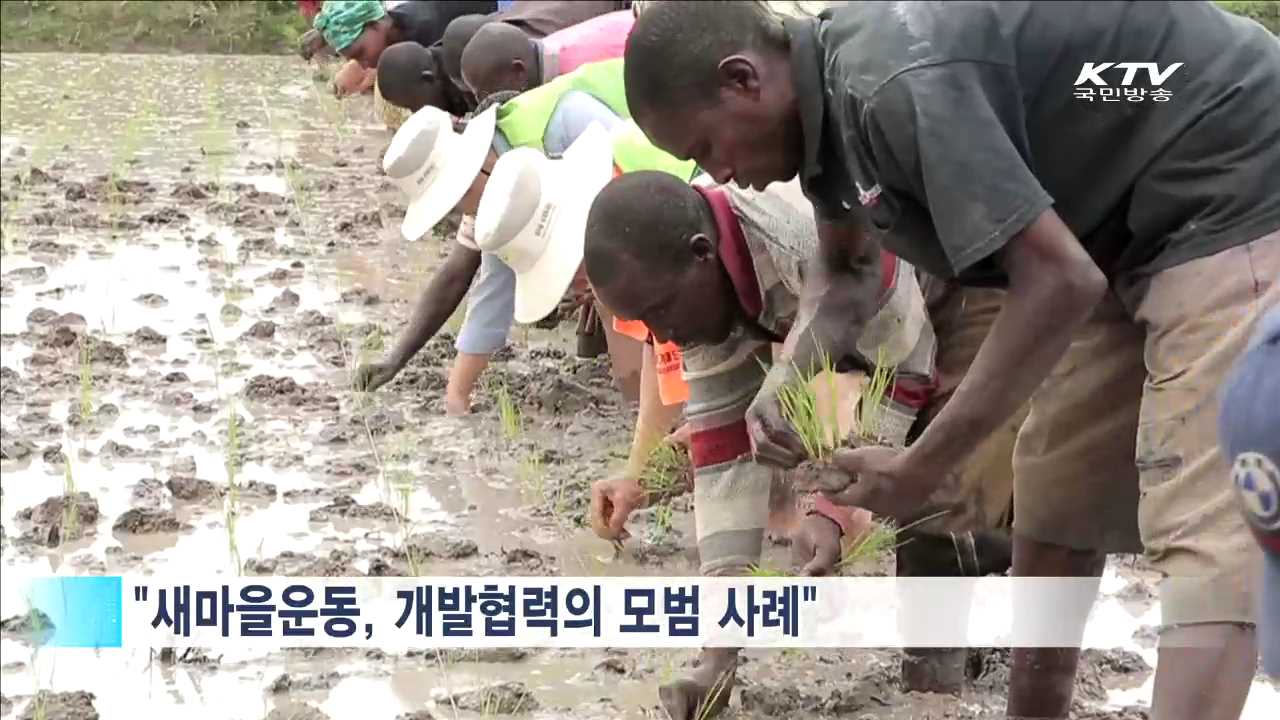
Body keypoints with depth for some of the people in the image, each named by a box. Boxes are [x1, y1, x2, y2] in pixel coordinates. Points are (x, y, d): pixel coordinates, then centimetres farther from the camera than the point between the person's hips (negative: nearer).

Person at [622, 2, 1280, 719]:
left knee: (1205, 529, -19)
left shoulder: (897, 81, -30)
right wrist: (785, 380, -3)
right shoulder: (825, 92, 2)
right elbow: (847, 271, 17)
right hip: (1136, 228, 10)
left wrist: (923, 465, -23)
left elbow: (1060, 280, -30)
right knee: (1056, 490, 15)